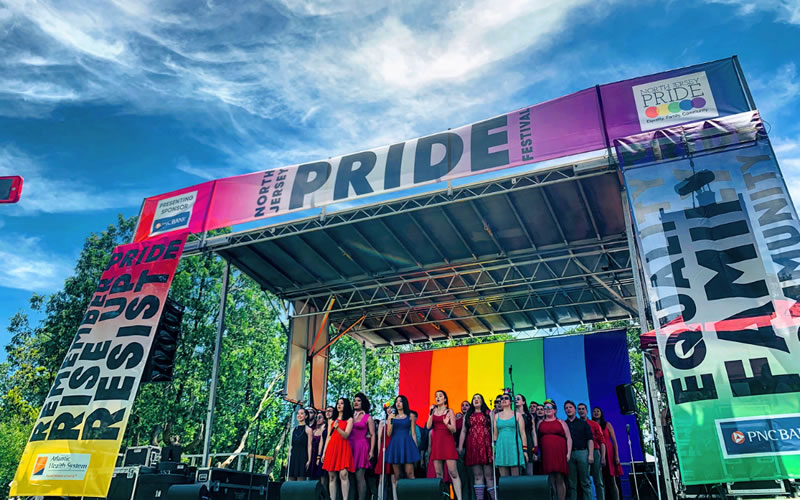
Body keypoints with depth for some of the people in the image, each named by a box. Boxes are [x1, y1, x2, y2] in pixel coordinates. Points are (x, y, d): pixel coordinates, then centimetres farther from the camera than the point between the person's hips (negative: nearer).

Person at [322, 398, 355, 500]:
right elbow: (328, 437, 18)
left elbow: (346, 435, -5)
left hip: (343, 448, -4)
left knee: (343, 474, -17)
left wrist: (337, 427, -22)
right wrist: (324, 452, 10)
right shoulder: (332, 420, 21)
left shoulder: (349, 419, 7)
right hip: (331, 448, 5)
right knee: (331, 476, 0)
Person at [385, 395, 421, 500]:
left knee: (409, 473, -8)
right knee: (396, 475, 2)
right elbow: (389, 434, 4)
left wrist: (416, 447, 1)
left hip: (407, 444, -2)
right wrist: (391, 420, -8)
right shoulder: (391, 416, 11)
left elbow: (413, 433, 7)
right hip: (395, 444, 2)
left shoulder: (410, 416, 7)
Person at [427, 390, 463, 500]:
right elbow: (428, 426, 2)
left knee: (453, 472, -11)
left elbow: (454, 430, 0)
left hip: (448, 441, -3)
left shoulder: (449, 411, 6)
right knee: (438, 474, 2)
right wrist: (431, 413, -6)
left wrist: (447, 424, -21)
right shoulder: (433, 411, 15)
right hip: (436, 442, 4)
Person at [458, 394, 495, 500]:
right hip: (472, 446, 2)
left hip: (485, 445, -2)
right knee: (477, 475, 2)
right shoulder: (467, 415, 17)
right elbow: (463, 431, 13)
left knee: (488, 474, -6)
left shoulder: (488, 413, 11)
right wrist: (460, 446, 5)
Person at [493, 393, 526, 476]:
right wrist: (494, 450, 9)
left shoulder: (516, 415, 7)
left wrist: (525, 449, 0)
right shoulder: (497, 416, 13)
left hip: (514, 446, -2)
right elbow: (495, 434, 14)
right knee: (503, 478, 1)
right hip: (501, 447, 2)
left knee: (515, 478, -5)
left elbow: (522, 433, 5)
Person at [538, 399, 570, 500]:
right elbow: (537, 438, 14)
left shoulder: (561, 422, 12)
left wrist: (568, 453, -1)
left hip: (560, 454, -1)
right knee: (551, 480, -2)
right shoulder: (540, 423, 15)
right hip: (546, 454, 1)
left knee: (560, 480, -6)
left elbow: (568, 438, 8)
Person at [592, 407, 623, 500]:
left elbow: (614, 441, 5)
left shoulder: (607, 424, 9)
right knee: (602, 481, 1)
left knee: (612, 481, -4)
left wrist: (617, 456, -4)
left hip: (609, 453, -1)